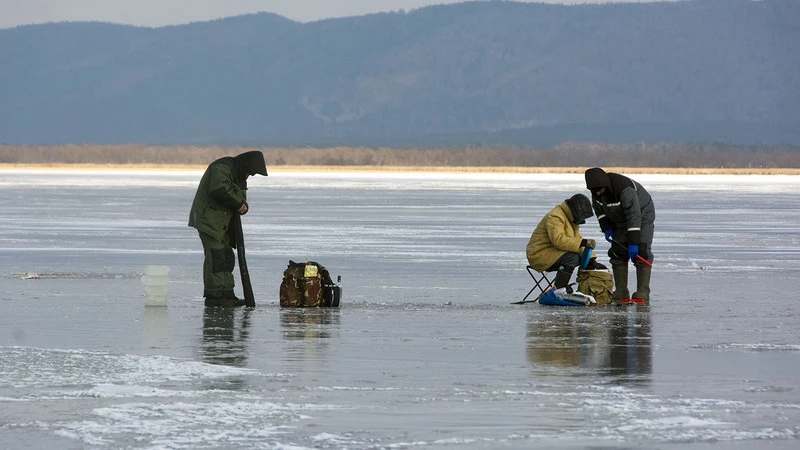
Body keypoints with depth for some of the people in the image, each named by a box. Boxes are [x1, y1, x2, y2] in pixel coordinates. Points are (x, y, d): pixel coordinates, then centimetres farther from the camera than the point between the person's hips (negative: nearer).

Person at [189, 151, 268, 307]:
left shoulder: (239, 175, 16)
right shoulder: (222, 168, -17)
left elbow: (241, 198, 18)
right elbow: (219, 190, -32)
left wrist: (243, 206, -6)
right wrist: (238, 204, -22)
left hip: (222, 222, 10)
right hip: (207, 218, -10)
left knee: (227, 257, 11)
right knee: (216, 256, -13)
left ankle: (226, 294, 16)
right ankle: (213, 297, -13)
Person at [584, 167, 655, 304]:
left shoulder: (624, 189, -38)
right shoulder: (596, 191, -15)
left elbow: (634, 216, -38)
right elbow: (598, 209, 6)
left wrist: (633, 243, -39)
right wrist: (606, 228, -5)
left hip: (642, 215, -7)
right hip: (620, 220, 7)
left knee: (641, 252, -17)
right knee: (618, 253, -3)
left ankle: (642, 294, -18)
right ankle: (621, 294, -1)